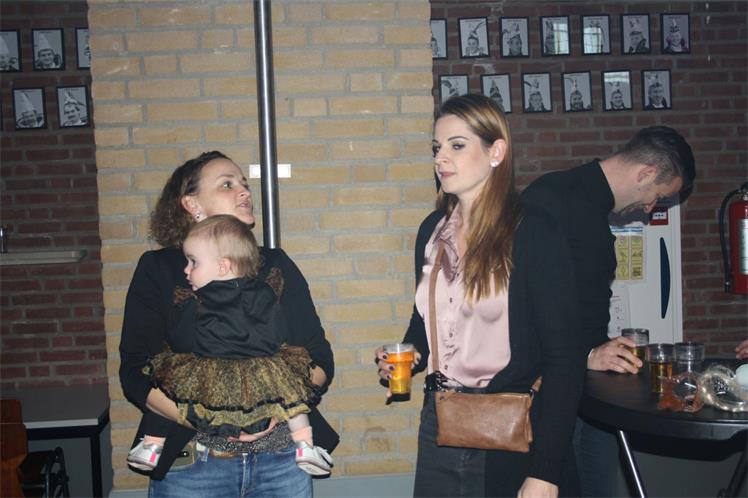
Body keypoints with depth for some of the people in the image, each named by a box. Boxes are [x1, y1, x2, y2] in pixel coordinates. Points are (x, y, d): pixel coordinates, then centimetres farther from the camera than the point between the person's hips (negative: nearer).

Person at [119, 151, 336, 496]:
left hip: (284, 459, 3)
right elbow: (137, 374, -6)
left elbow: (320, 359, 5)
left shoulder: (277, 265, 8)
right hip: (191, 464, -2)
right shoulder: (159, 270, 0)